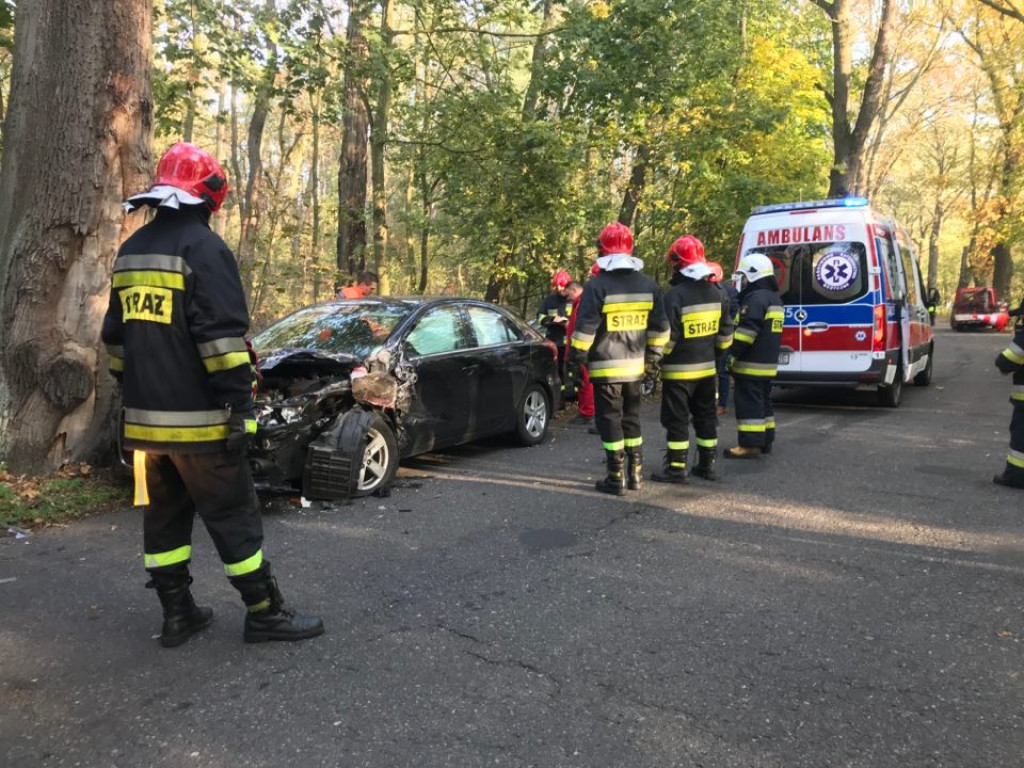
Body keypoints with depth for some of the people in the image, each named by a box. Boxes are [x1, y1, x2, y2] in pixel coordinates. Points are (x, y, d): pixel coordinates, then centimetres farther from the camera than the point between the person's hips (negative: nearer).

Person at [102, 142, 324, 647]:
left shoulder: (131, 252, 14)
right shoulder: (203, 247, -12)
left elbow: (115, 338, 19)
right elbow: (222, 337, -20)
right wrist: (240, 406, -18)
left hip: (144, 418, 8)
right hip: (196, 420, -8)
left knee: (164, 516, 14)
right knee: (233, 518, 0)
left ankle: (177, 614, 22)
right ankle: (265, 614, 9)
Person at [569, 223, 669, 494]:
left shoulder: (597, 285, -11)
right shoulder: (648, 284, 6)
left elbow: (585, 328, -13)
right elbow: (659, 327, 9)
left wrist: (577, 358, -5)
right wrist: (653, 358, 16)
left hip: (606, 367, -5)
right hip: (636, 366, 5)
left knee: (609, 420, 2)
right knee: (631, 418, 17)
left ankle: (616, 478, 3)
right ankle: (636, 474, 21)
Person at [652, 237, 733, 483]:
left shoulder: (675, 295, -18)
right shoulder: (717, 293, 5)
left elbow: (667, 336, -18)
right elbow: (725, 333, 10)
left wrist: (657, 358, -4)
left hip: (679, 370, -7)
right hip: (707, 368, 7)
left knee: (677, 419, 0)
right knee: (706, 416, 14)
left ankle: (677, 468, 3)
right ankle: (708, 464, 21)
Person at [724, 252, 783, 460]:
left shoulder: (755, 298, -16)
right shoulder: (774, 299, 18)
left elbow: (746, 331, -23)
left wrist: (731, 355, -18)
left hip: (750, 365, -10)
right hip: (768, 363, 10)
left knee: (749, 404, -8)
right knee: (763, 401, 16)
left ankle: (750, 445, -7)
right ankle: (765, 441, 23)